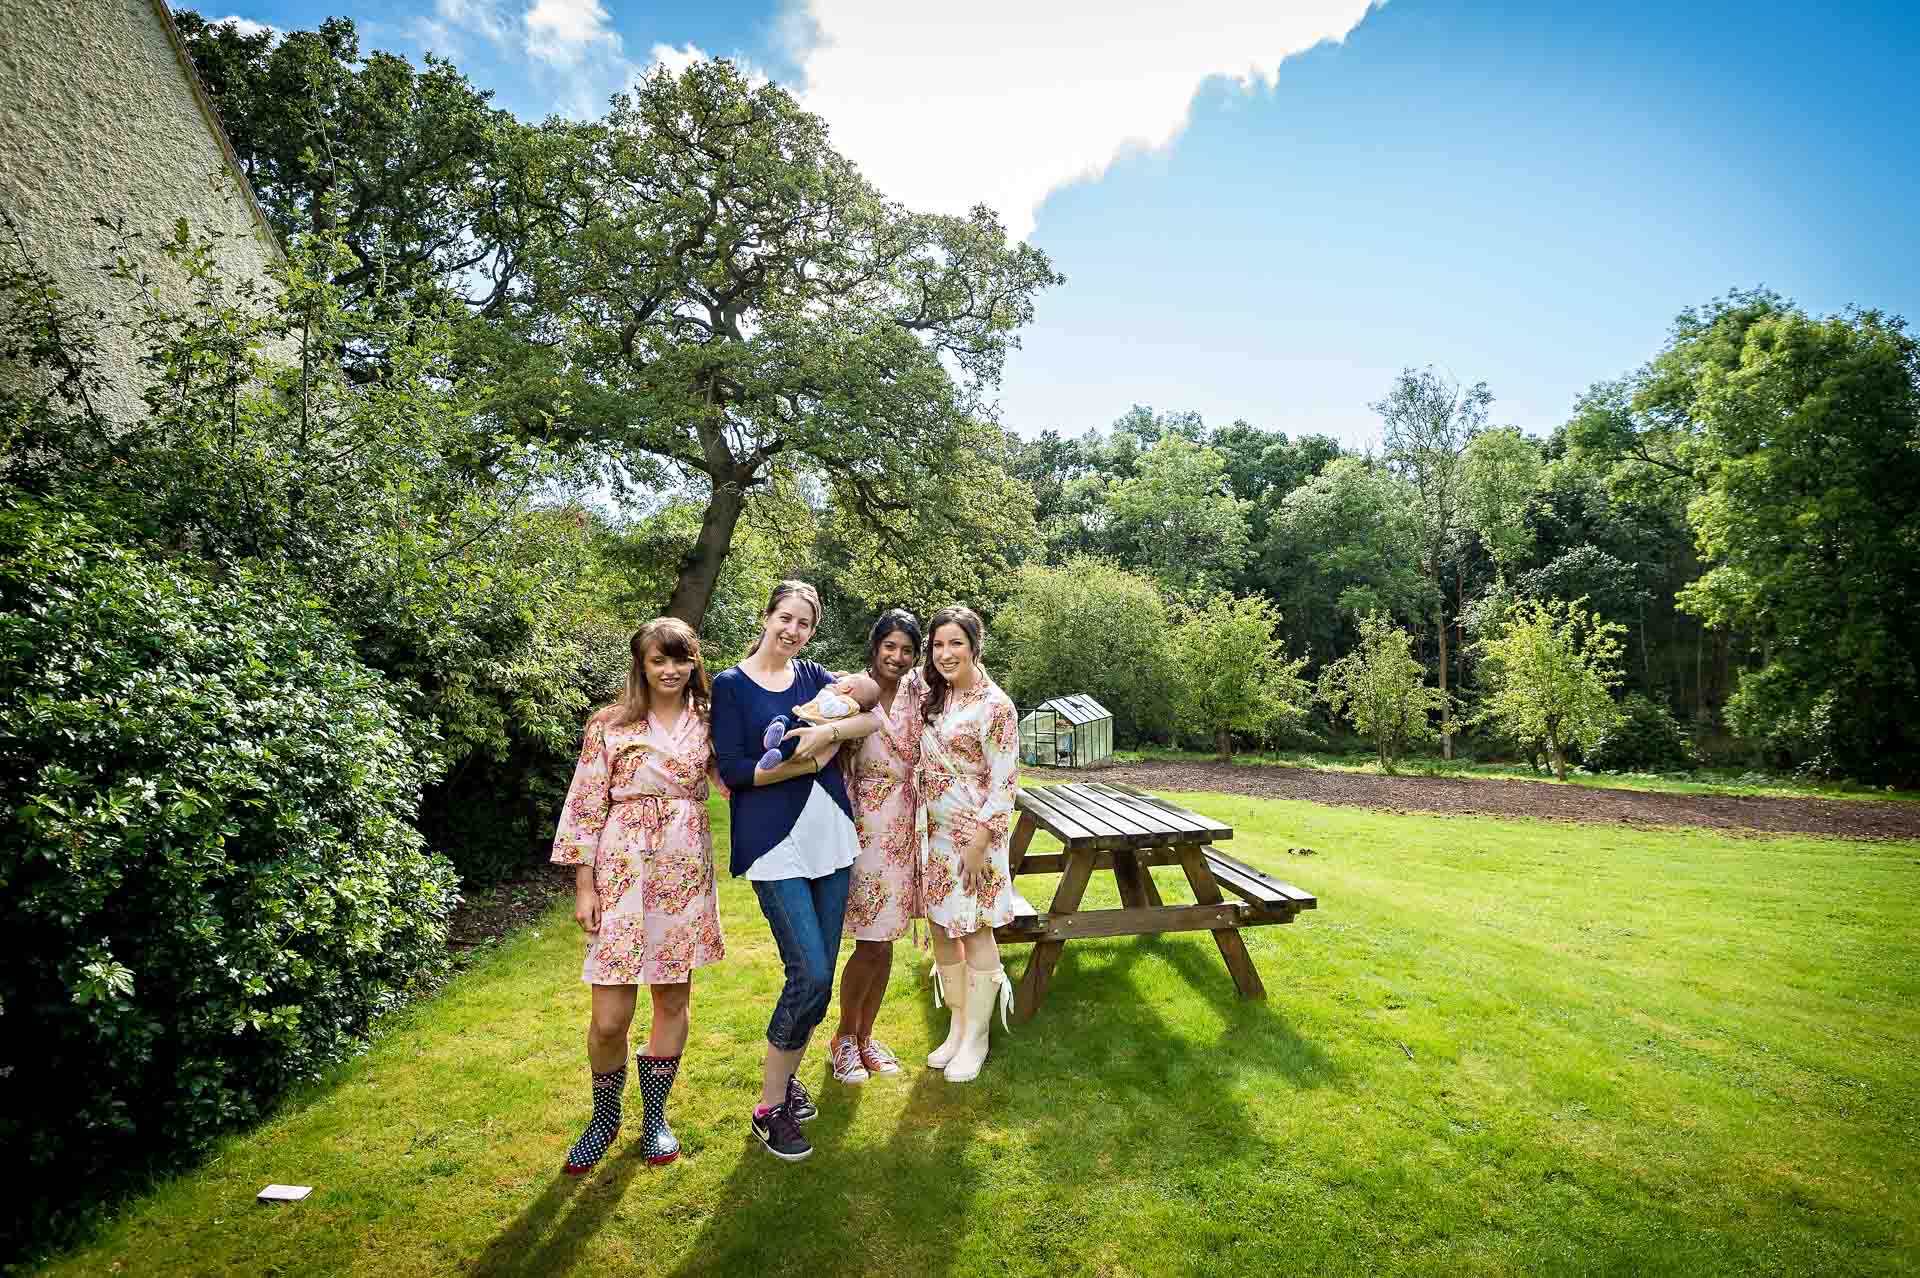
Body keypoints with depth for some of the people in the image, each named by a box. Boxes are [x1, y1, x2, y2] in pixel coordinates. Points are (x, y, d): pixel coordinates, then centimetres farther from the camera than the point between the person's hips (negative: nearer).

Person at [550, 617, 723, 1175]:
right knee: (609, 1018, 0)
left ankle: (655, 1115, 33)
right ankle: (604, 1117, 29)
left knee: (673, 999, 11)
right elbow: (586, 805, -2)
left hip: (686, 873, 3)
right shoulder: (610, 725, -3)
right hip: (623, 872, -2)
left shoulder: (707, 721, 6)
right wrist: (584, 887, -4)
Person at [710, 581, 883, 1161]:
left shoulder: (814, 676, 10)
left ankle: (786, 1076, 32)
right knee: (811, 975, -10)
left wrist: (827, 732, -18)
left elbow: (876, 715, -2)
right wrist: (805, 764, -14)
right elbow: (733, 770, -9)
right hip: (775, 846, -5)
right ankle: (770, 1108, 9)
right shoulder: (730, 685, -2)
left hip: (831, 838, 5)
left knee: (818, 974, 10)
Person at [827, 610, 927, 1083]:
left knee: (885, 939, 13)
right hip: (864, 821, -5)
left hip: (905, 821, 5)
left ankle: (865, 1035, 31)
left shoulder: (918, 688, 2)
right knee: (872, 941, -1)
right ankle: (844, 1037, 23)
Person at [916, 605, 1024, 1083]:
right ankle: (957, 1026, 30)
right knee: (941, 928, 13)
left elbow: (1003, 782, -15)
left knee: (974, 929, 3)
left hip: (974, 832, -7)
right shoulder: (932, 697, 7)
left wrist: (979, 840, -18)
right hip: (935, 830, 7)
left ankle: (976, 1038, 20)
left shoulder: (994, 705, -14)